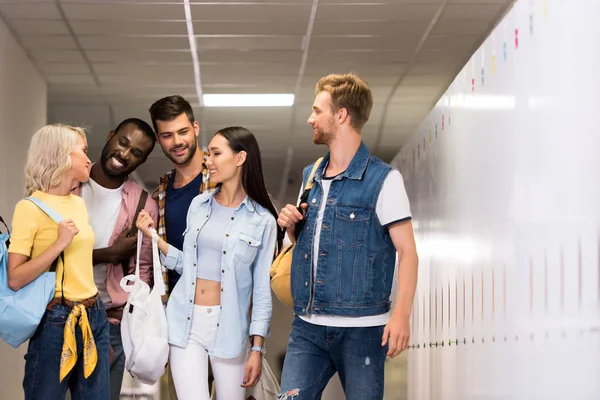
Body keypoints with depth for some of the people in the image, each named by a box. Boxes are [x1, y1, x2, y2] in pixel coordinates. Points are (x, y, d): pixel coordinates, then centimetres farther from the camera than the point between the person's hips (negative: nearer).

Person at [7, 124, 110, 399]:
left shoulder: (79, 203, 11)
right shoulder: (31, 207, -11)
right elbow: (15, 279, -16)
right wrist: (59, 244, -21)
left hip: (93, 318, 7)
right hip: (56, 321, -7)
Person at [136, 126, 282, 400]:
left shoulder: (262, 221, -4)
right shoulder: (198, 205, 7)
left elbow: (262, 289, -2)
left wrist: (257, 349, -6)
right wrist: (153, 237, 3)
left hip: (229, 325, -2)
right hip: (186, 321, 2)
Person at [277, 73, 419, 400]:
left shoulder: (382, 179, -7)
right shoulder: (310, 176, 13)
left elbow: (407, 250, -10)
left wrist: (401, 314, -21)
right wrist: (291, 227, 3)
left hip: (361, 328, -5)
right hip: (308, 326, 5)